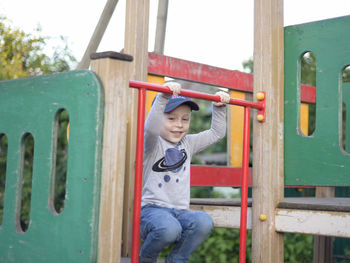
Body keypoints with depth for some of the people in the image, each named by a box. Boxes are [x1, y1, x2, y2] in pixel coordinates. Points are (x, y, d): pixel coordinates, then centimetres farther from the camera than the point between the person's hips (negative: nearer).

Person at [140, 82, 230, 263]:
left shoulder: (188, 144, 18)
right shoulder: (153, 144, 0)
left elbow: (216, 133, 25)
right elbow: (150, 128, -24)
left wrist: (219, 108, 15)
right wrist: (163, 98, -32)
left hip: (180, 212, 5)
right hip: (152, 209, -5)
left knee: (204, 222, -27)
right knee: (169, 228, -37)